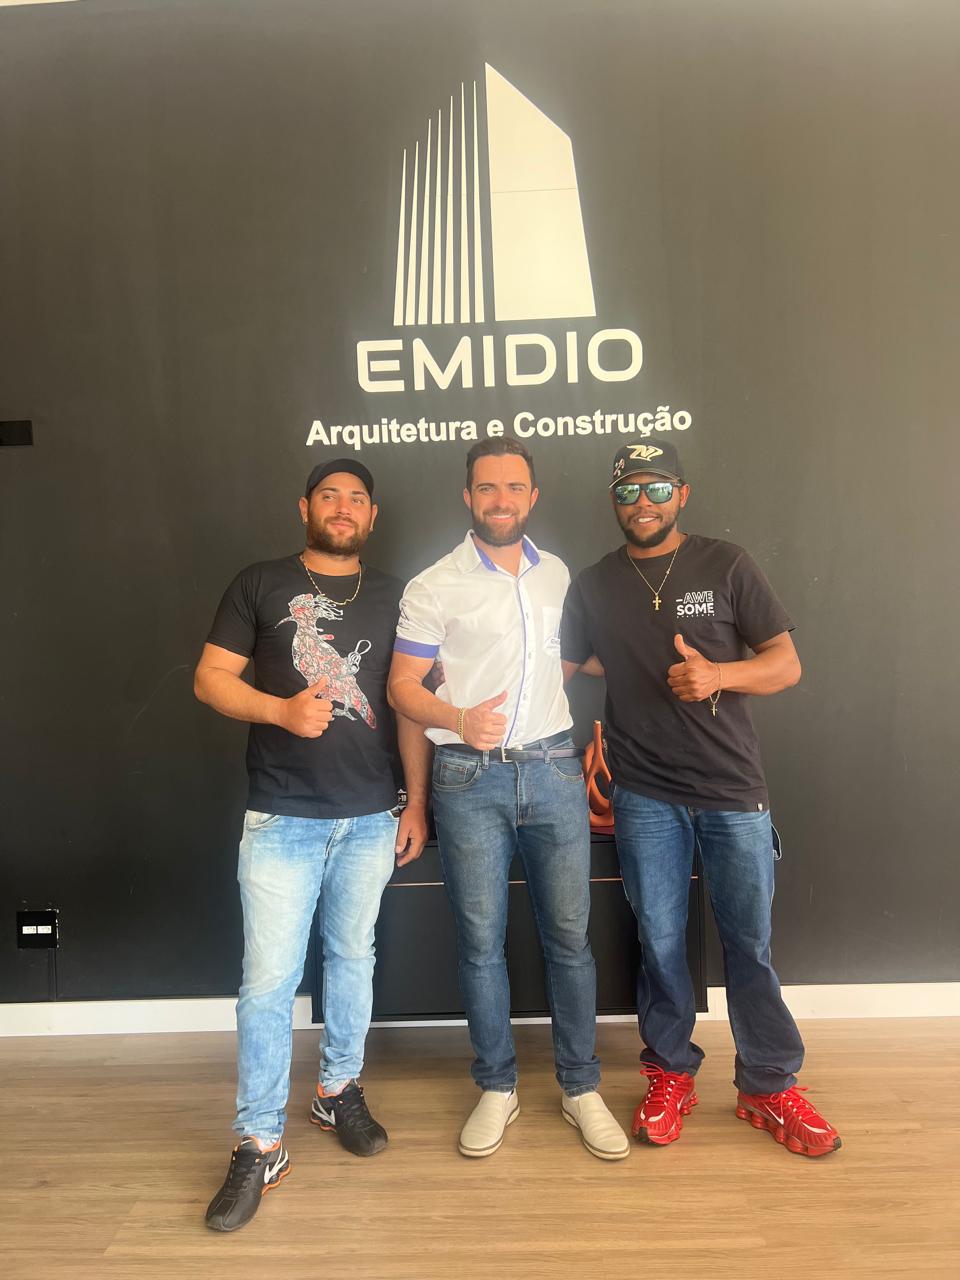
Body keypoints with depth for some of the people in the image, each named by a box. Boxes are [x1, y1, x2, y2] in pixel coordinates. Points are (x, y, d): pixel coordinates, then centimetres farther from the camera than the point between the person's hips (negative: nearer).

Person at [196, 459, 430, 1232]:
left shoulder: (393, 597, 8)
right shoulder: (260, 585, 2)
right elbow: (211, 677, -1)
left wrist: (417, 804, 4)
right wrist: (281, 710, -19)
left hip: (372, 817, 3)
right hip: (281, 817, -2)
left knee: (353, 956, 15)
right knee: (269, 978, 0)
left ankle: (339, 1090, 36)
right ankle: (260, 1146, 16)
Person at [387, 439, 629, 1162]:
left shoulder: (560, 576, 10)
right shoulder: (434, 587, -3)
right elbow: (402, 685, -5)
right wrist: (458, 720, -23)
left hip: (553, 769, 3)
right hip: (470, 779, -2)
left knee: (569, 936, 7)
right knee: (481, 941, 7)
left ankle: (581, 1087, 25)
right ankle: (498, 1088, 26)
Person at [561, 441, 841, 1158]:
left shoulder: (726, 566, 0)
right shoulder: (594, 587, 6)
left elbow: (787, 665, -3)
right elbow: (556, 669, 13)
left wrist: (718, 674, -20)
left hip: (734, 789, -1)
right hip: (647, 796, 1)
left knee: (750, 944, 8)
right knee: (661, 941, 10)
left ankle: (770, 1087, 27)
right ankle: (671, 1074, 30)